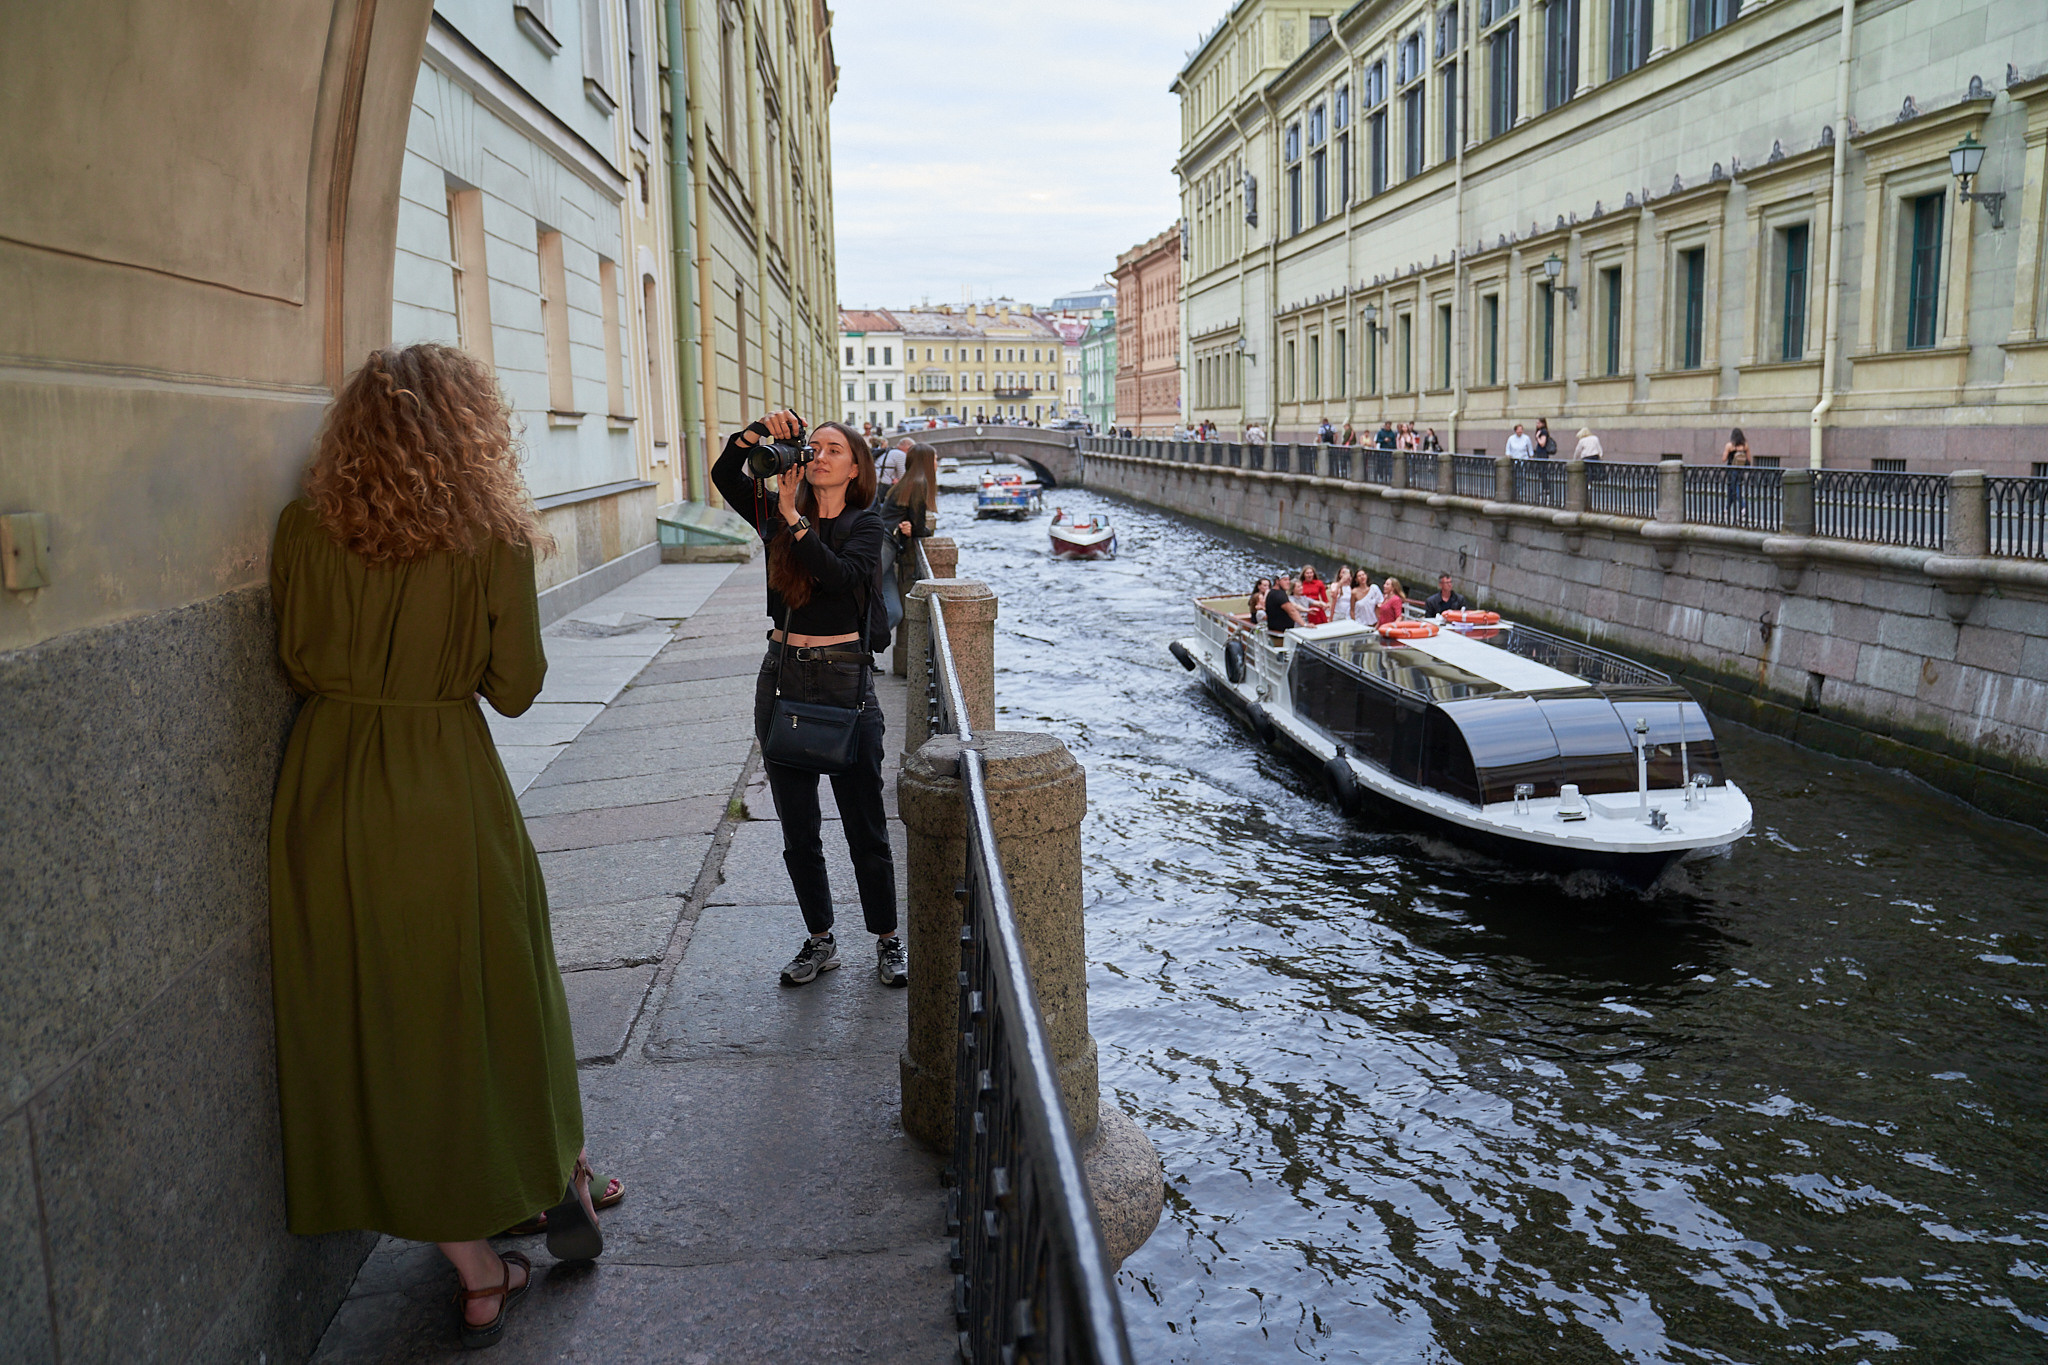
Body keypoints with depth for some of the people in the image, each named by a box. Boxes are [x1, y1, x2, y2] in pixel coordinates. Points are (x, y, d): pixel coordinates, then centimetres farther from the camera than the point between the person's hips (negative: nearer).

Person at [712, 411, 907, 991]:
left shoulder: (865, 525, -2)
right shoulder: (778, 514, 7)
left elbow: (842, 577, -21)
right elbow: (725, 476, -8)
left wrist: (794, 520, -22)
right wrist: (757, 433, -21)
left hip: (844, 677, -3)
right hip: (783, 675, 4)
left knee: (865, 827, 3)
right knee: (797, 830, 11)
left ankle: (887, 941, 18)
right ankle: (820, 941, 26)